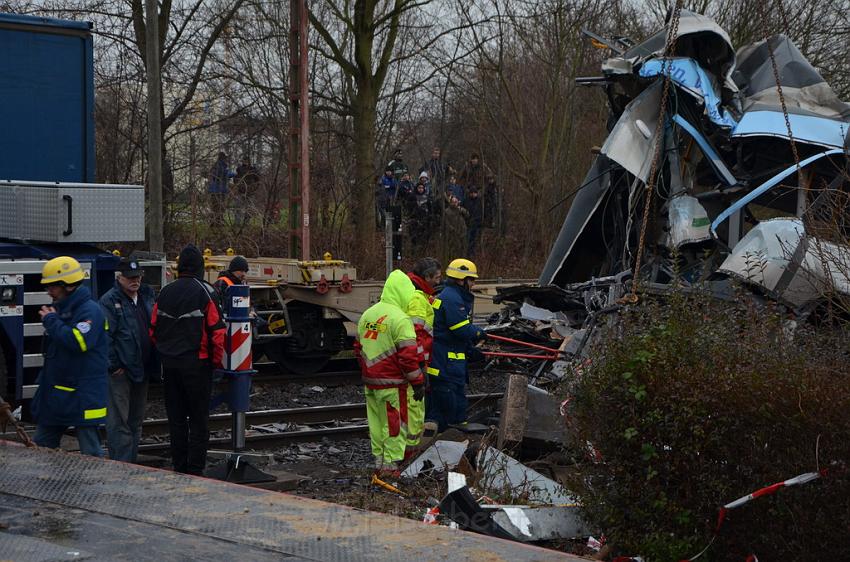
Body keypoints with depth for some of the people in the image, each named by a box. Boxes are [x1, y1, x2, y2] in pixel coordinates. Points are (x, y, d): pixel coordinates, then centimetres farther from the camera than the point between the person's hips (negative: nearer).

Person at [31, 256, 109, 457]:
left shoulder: (91, 310, -13)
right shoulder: (60, 309, 15)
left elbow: (79, 341, -29)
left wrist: (52, 321, -19)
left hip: (83, 394, -9)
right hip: (55, 394, 9)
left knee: (91, 451, -3)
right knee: (41, 447, 13)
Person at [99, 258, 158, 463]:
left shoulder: (146, 297, 13)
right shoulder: (109, 301, -9)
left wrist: (153, 365, 12)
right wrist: (114, 365, -16)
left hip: (141, 369, 8)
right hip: (120, 371, -8)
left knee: (136, 420, 15)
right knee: (118, 421, -6)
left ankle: (132, 463, 24)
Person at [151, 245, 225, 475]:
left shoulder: (165, 292, 6)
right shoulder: (204, 292, -10)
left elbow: (154, 329, 9)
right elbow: (217, 330, -13)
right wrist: (217, 361, -1)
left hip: (170, 364, 5)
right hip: (196, 363, -5)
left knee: (176, 418, 12)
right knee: (198, 419, 2)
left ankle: (179, 467, 17)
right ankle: (195, 470, 1)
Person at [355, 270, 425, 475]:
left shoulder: (368, 314, 11)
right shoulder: (400, 319, -15)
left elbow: (359, 347, 18)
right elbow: (408, 355, -17)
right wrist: (417, 382, -10)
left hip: (370, 380, 8)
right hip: (391, 383, -7)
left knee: (377, 421, 15)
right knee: (395, 424, 0)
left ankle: (379, 461, 22)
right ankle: (391, 465, 3)